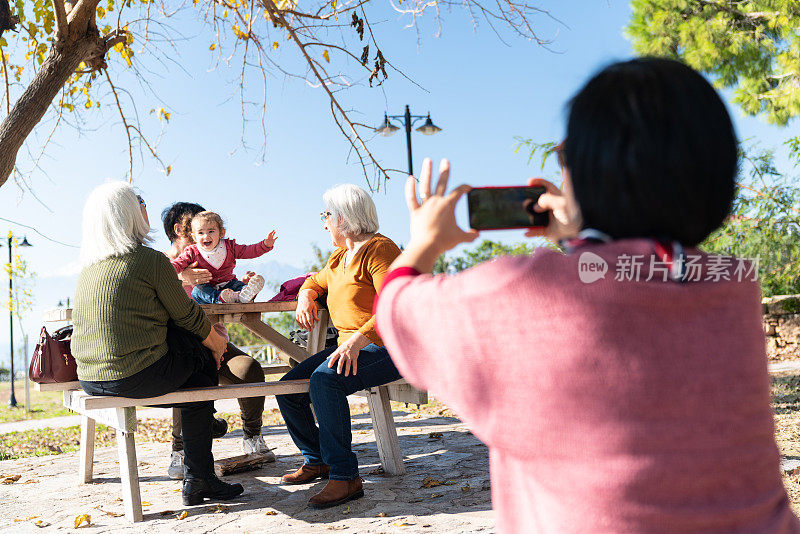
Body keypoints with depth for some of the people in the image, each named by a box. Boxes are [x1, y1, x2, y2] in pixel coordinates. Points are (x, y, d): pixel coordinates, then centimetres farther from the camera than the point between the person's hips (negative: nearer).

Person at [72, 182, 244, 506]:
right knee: (204, 355, 15)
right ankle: (197, 480, 16)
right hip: (137, 377, -8)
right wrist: (216, 343, 18)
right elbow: (187, 315, -1)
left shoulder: (90, 266, 14)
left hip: (90, 380, 8)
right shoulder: (150, 260, -9)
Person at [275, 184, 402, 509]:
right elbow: (315, 281, 37)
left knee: (324, 380, -34)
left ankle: (345, 476, -29)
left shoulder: (378, 249, -10)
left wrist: (359, 339, -35)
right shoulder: (339, 257, 20)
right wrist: (306, 296, 11)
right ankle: (316, 460, 16)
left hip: (387, 348, -9)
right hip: (350, 347, 10)